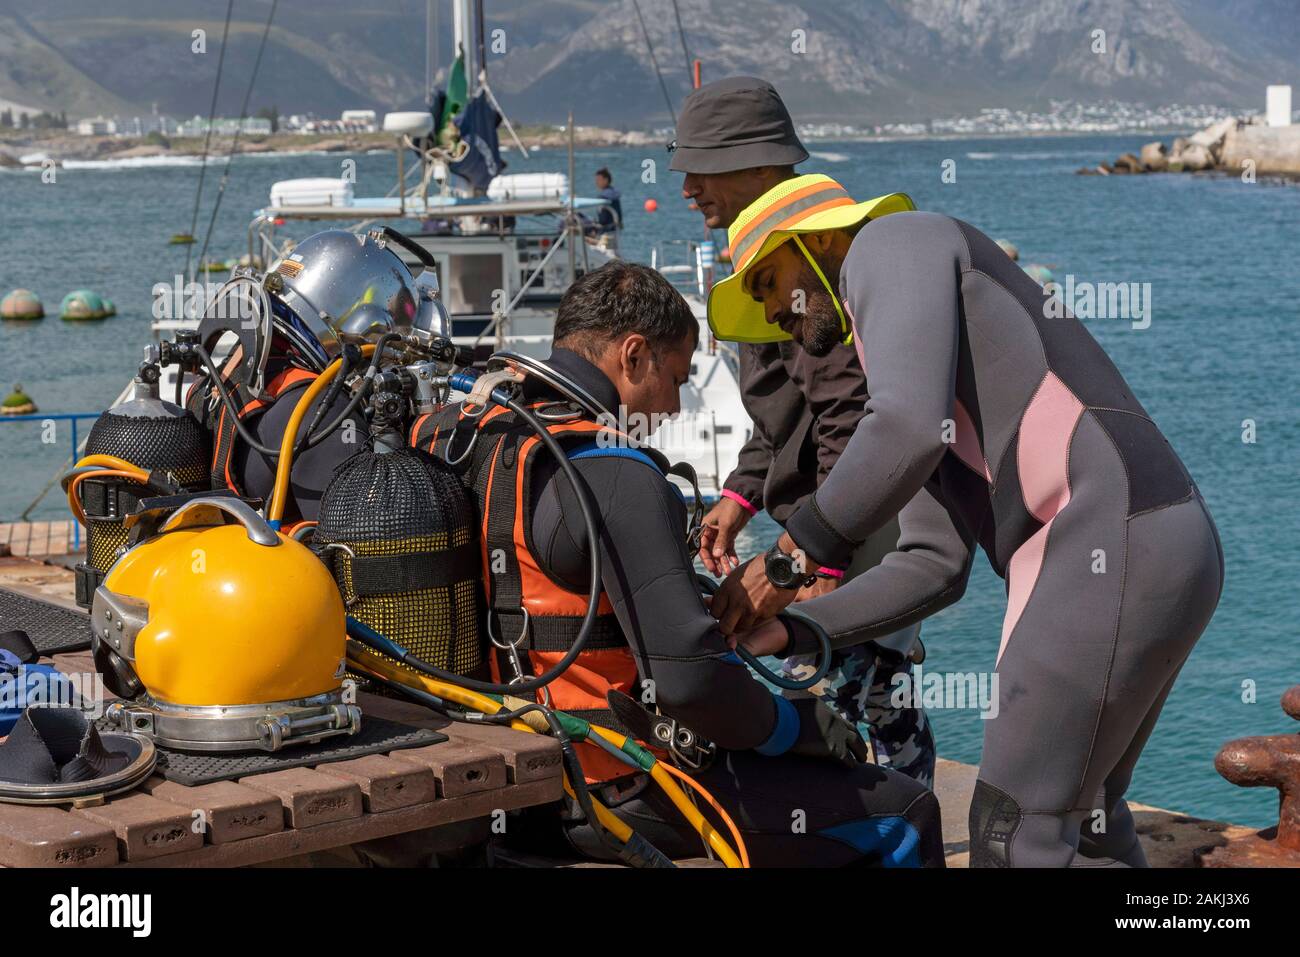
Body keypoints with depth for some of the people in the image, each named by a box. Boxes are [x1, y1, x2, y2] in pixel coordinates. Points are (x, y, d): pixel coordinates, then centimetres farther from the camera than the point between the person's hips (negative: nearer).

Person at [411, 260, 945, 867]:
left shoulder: (457, 443, 5)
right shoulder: (615, 476, -21)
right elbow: (690, 675, -28)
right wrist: (796, 724, -9)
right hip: (617, 794, -9)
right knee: (904, 814, 1)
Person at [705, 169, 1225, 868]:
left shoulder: (889, 244, 1)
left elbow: (914, 431, -17)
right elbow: (935, 566, 22)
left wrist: (786, 561, -7)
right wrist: (789, 633, 15)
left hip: (1110, 549, -10)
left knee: (1016, 831, -2)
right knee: (1079, 813, 22)